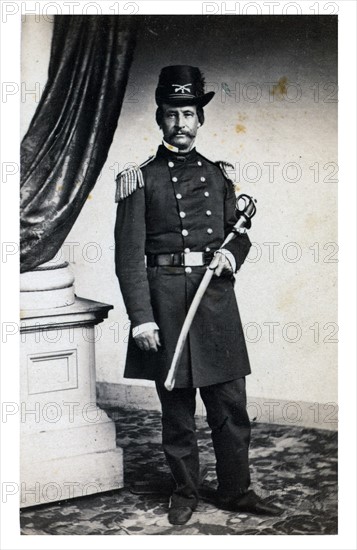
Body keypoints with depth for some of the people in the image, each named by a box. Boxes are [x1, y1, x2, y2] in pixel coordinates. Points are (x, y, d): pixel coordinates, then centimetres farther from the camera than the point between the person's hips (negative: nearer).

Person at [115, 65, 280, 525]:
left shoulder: (218, 175, 13)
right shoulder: (142, 178, 1)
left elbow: (239, 233, 22)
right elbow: (129, 254, -4)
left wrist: (231, 255, -2)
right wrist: (141, 318, -12)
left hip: (215, 295, 3)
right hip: (165, 300, -3)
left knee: (230, 405, 6)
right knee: (176, 409, 7)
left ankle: (235, 491, 21)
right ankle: (184, 492, 23)